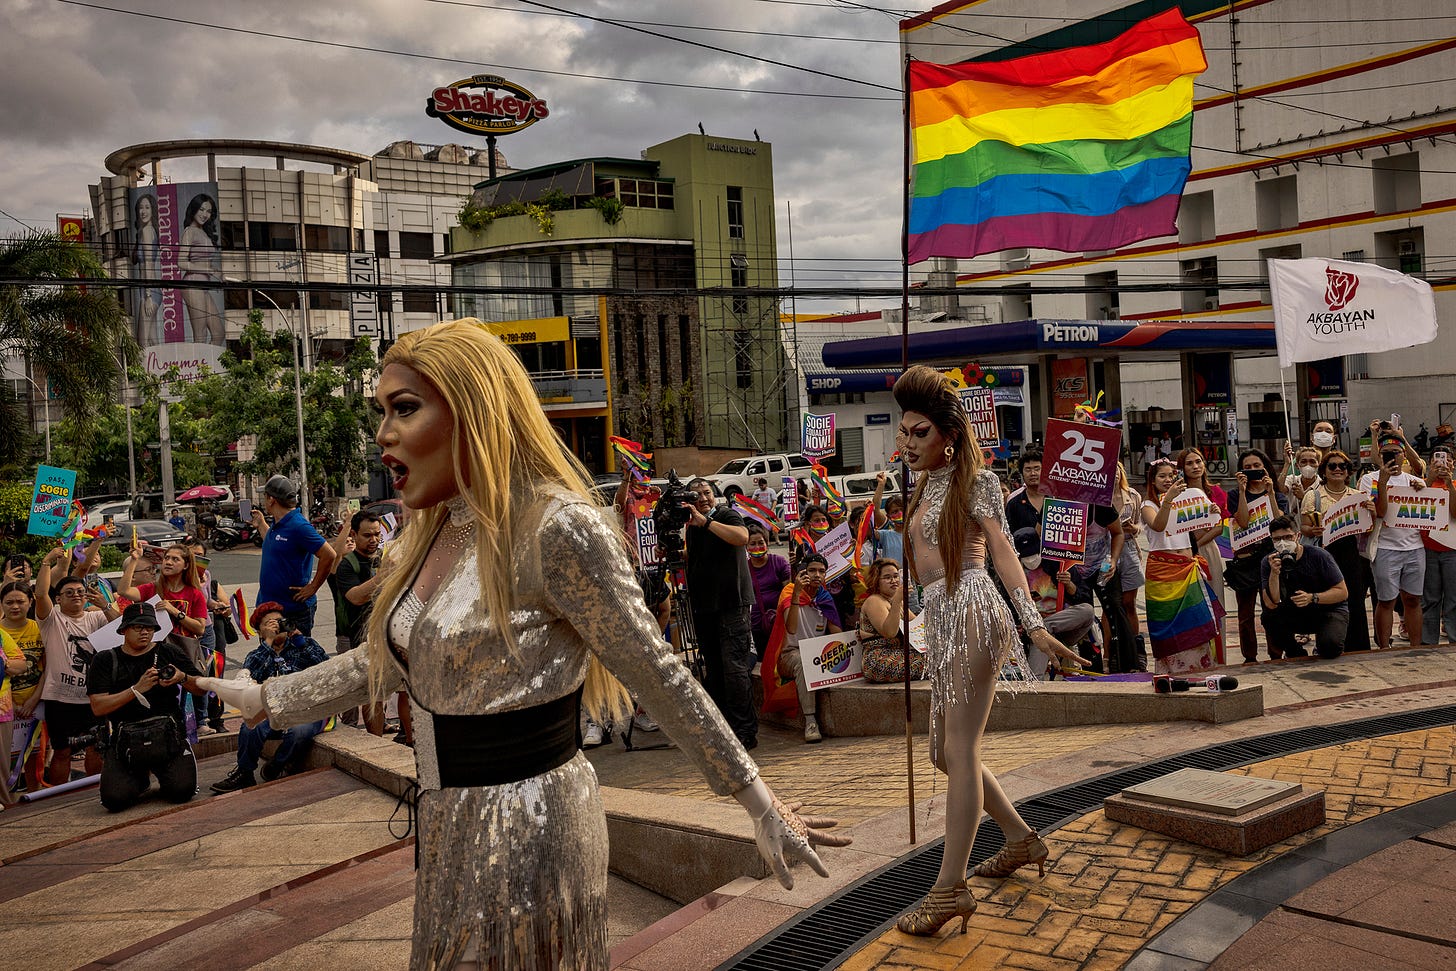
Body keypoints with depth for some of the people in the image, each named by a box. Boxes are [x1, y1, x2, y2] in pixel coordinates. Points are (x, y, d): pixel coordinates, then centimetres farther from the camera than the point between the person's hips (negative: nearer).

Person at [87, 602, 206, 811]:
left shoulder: (169, 652, 11)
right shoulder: (105, 661, 8)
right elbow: (98, 707, -3)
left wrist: (183, 678, -11)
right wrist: (137, 689, -13)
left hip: (167, 733, 0)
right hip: (126, 738, 0)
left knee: (182, 791, -20)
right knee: (115, 799, -18)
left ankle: (164, 773, 17)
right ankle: (140, 778, 17)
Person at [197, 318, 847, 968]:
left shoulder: (556, 529, -19)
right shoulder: (428, 537, 5)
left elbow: (660, 677, -16)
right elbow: (384, 662, 19)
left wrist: (760, 805, -12)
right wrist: (269, 700, 25)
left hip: (529, 827, -7)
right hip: (449, 828, 8)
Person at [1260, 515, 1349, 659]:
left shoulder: (1318, 556, -16)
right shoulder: (1269, 562, -11)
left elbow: (1342, 592, -12)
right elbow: (1271, 604, -20)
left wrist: (1312, 598, -28)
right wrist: (1274, 573, -34)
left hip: (1329, 609, -3)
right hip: (1296, 615, 3)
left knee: (1330, 647, -31)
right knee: (1269, 617, -27)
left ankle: (1320, 647, 9)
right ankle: (1296, 654, 0)